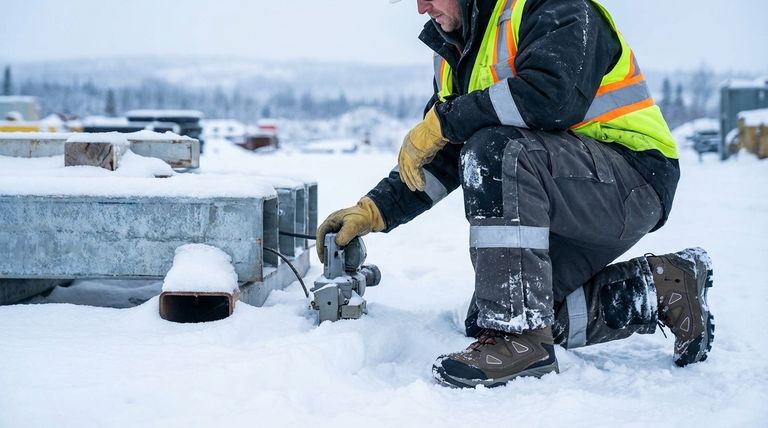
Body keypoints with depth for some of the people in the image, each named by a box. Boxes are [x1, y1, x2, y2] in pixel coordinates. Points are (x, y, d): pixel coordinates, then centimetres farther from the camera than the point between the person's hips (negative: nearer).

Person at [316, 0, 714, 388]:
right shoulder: (458, 53, 13)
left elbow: (552, 95, -32)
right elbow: (443, 159, 12)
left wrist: (442, 122, -24)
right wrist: (374, 211, 0)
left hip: (634, 184, -10)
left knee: (494, 149, -31)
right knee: (485, 316, 5)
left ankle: (520, 338, -27)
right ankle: (660, 287, 11)